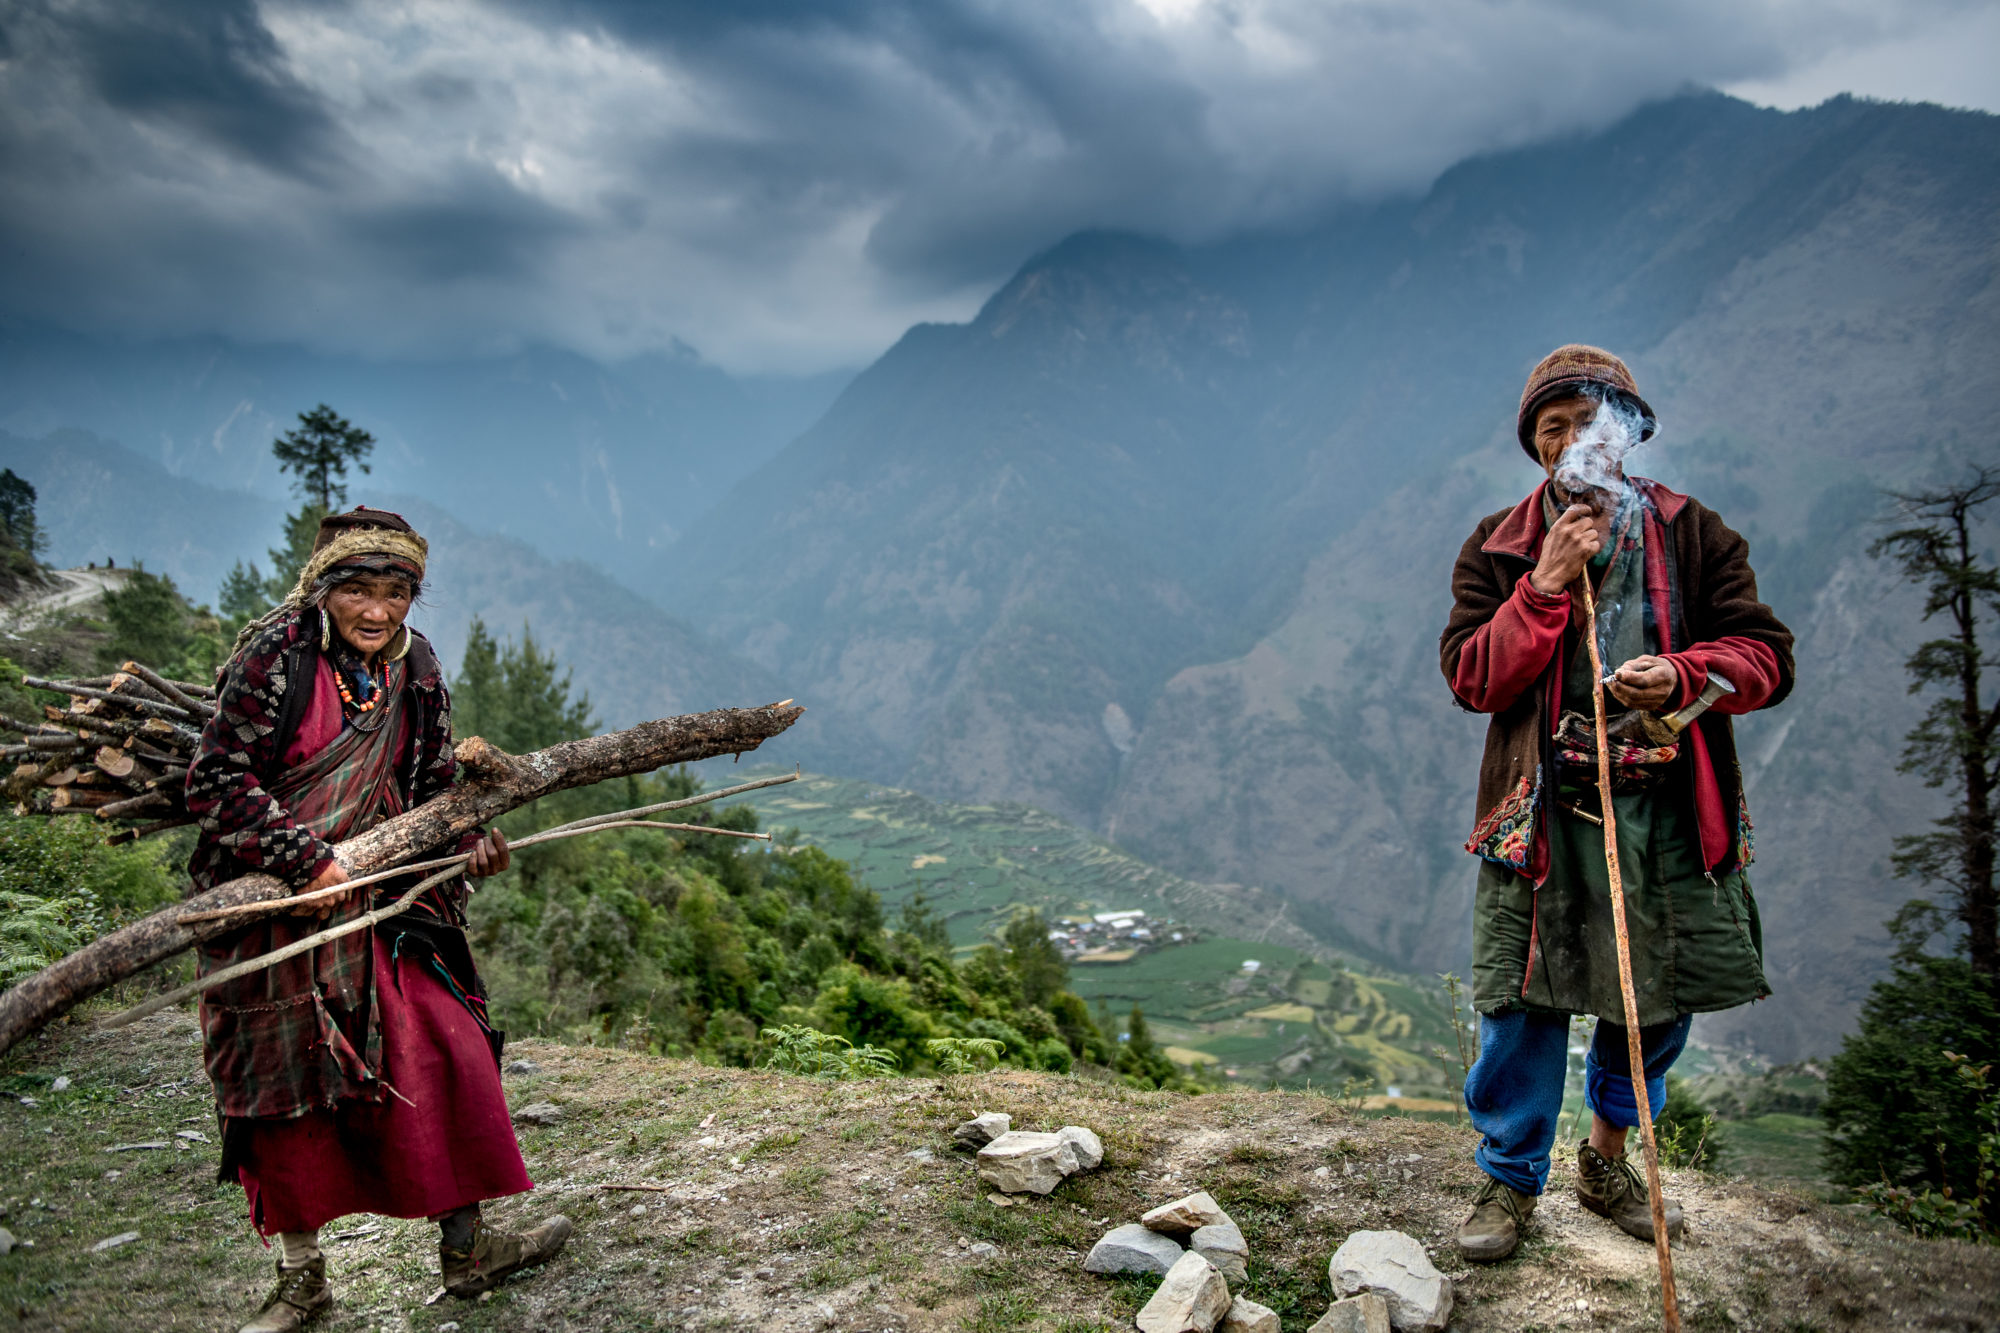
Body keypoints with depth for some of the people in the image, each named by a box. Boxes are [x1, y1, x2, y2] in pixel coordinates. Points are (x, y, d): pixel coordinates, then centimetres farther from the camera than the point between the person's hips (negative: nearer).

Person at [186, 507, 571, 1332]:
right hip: (270, 907, -4)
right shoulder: (277, 655, -12)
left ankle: (465, 1249, 13)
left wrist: (470, 840, -7)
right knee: (281, 1085, 5)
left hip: (377, 904, 4)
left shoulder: (414, 673, 4)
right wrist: (307, 860, -21)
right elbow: (217, 780, -14)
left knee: (444, 1055, -1)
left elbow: (434, 787, 12)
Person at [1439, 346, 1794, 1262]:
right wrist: (1547, 585, -14)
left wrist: (1683, 675, -18)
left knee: (1659, 999, 12)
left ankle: (1607, 1159, 35)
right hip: (1541, 811, -2)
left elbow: (1765, 655, 3)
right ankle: (1510, 1182, 19)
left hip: (1670, 813, 2)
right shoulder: (1500, 548, 5)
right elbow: (1469, 677, -4)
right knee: (1524, 1004, -1)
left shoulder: (1694, 535, 7)